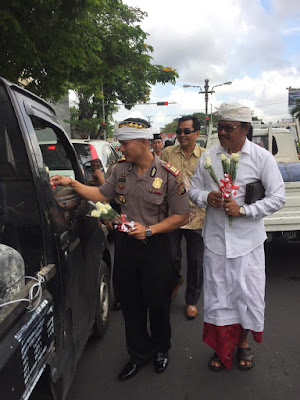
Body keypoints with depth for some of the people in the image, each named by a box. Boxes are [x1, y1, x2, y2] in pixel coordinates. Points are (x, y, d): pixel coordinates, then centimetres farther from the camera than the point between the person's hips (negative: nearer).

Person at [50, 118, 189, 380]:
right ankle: (139, 353, 36)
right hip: (127, 244, 5)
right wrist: (72, 183, 2)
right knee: (130, 303, 15)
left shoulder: (169, 175, -14)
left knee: (157, 304, 12)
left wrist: (149, 230, -20)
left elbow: (182, 215, -12)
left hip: (155, 248, -5)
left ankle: (161, 349, 40)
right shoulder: (121, 170, 2)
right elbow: (102, 195, 12)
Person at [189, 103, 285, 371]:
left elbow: (278, 198, -7)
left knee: (248, 294, 10)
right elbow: (193, 190, 11)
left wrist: (243, 210, -18)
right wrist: (206, 197, -12)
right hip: (215, 238, 2)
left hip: (248, 240, -2)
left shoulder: (262, 157, -6)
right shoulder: (208, 157, 3)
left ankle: (243, 342, 36)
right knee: (218, 295, 11)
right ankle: (223, 347, 32)